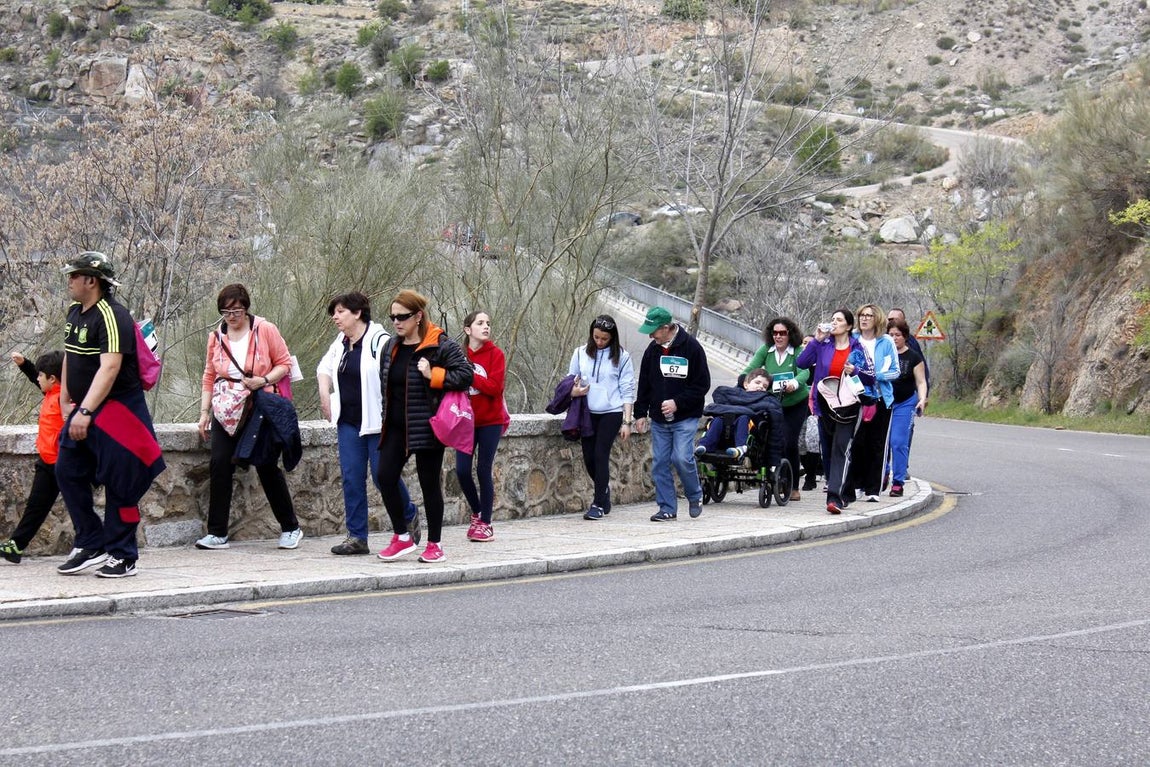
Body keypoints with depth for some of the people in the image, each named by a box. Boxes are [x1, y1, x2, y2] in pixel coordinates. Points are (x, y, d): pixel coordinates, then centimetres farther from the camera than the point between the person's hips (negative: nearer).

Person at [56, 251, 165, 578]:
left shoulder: (112, 316, -18)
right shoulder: (75, 311, 10)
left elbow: (110, 368, -28)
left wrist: (85, 411, -34)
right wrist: (65, 401, 18)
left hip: (117, 410, -9)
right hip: (83, 411, 9)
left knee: (119, 484, -3)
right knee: (68, 472, 6)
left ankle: (122, 557, 7)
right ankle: (92, 546, 15)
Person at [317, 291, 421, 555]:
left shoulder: (378, 340, -13)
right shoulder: (340, 343, 12)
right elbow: (324, 367, 31)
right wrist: (324, 393, 17)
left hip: (376, 421, -7)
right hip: (348, 422, 7)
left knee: (383, 475, -2)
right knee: (351, 478, 2)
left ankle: (410, 516, 25)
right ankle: (357, 537, 6)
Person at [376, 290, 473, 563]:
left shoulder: (441, 346, -10)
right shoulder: (392, 346, 11)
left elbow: (466, 375, -14)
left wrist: (434, 375, -23)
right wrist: (385, 415, 15)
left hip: (426, 427, -6)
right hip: (396, 427, 6)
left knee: (429, 483, 1)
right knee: (385, 477, -2)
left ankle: (434, 544, 12)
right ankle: (402, 537, 11)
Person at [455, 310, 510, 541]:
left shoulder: (495, 354, -5)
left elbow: (495, 387, -15)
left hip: (490, 421, -3)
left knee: (484, 471, 0)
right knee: (462, 470, -2)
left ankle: (485, 523, 10)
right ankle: (476, 513, 22)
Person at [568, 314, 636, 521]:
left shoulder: (621, 356, -1)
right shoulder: (580, 353, 6)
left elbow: (628, 390, 0)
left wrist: (627, 421, -5)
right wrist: (573, 391, -10)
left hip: (611, 413, -3)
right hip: (588, 413, 4)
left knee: (600, 456, -10)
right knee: (589, 458, 4)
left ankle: (599, 504, -2)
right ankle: (604, 491, 30)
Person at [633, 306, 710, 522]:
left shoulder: (691, 348, -10)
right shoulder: (652, 349, 6)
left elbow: (702, 385, -8)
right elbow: (644, 384, 15)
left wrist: (678, 403, -16)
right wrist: (641, 413, 8)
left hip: (685, 418, -5)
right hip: (658, 419, 5)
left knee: (682, 458, -15)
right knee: (659, 463, 2)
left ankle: (695, 496, 10)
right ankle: (667, 508, 10)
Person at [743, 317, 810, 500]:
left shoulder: (798, 351, -13)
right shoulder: (766, 350, -3)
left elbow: (804, 372, -27)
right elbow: (751, 368, -8)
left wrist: (794, 384, -48)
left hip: (796, 402, -2)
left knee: (791, 443, -4)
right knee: (779, 442, -5)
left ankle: (794, 487, 9)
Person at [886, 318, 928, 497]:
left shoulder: (913, 357, 0)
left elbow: (921, 382, 2)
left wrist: (922, 398, -14)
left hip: (905, 404, -2)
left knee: (899, 442, -7)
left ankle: (898, 482, -2)